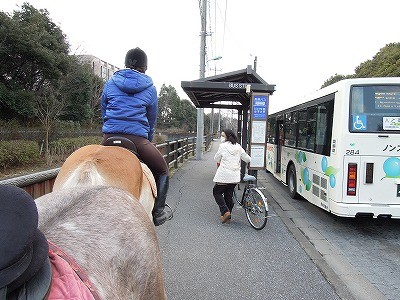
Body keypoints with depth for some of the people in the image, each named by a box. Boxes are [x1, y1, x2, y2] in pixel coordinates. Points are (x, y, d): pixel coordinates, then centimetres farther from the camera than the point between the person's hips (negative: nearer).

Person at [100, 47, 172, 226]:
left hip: (109, 137, 3)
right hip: (137, 139, -3)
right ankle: (157, 212, 12)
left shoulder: (110, 83, 15)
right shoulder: (150, 88, 10)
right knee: (162, 171, 16)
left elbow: (104, 112, 20)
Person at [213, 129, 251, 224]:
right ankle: (228, 217, 20)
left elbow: (216, 158, 7)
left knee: (217, 192, 10)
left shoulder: (223, 146, -6)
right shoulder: (238, 147, 8)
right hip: (235, 176, 6)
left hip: (224, 175, -6)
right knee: (229, 195, 14)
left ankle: (225, 212, -4)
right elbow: (248, 159, 13)